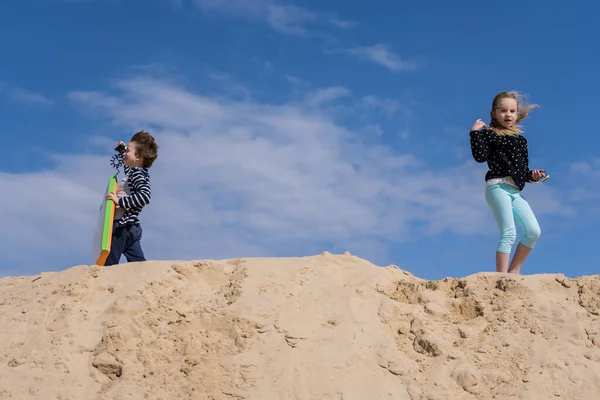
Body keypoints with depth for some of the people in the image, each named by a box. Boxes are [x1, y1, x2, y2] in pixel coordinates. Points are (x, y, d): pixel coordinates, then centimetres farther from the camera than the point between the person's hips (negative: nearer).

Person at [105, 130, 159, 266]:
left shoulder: (137, 174, -13)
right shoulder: (133, 171, 16)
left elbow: (144, 196, -30)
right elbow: (128, 167, 43)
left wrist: (120, 201, -27)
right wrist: (122, 148, 40)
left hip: (122, 226, -10)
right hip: (132, 228, 10)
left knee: (108, 264, -8)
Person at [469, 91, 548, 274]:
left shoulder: (521, 140, 20)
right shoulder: (489, 134, 2)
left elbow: (523, 171, 20)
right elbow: (480, 156, -15)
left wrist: (533, 175, 0)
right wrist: (475, 132, -13)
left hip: (515, 191, 7)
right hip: (498, 186, -7)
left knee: (534, 231, -2)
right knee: (509, 234, -15)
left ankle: (513, 272, 9)